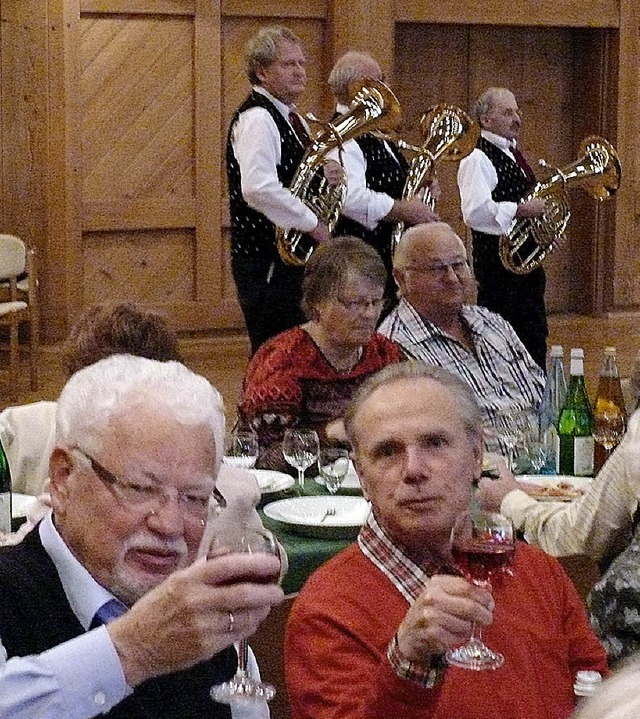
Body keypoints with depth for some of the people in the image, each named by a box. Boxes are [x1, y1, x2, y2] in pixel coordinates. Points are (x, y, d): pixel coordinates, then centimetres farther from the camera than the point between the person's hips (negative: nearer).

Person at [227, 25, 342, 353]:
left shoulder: (289, 117, 16)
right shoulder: (256, 119, -15)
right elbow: (258, 188, -29)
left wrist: (325, 176, 2)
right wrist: (313, 224, -21)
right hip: (266, 262, -10)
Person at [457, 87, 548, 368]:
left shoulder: (514, 155, 18)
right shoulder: (477, 160, -13)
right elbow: (475, 212, -27)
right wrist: (520, 210, -24)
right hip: (498, 261, -10)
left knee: (534, 340, 14)